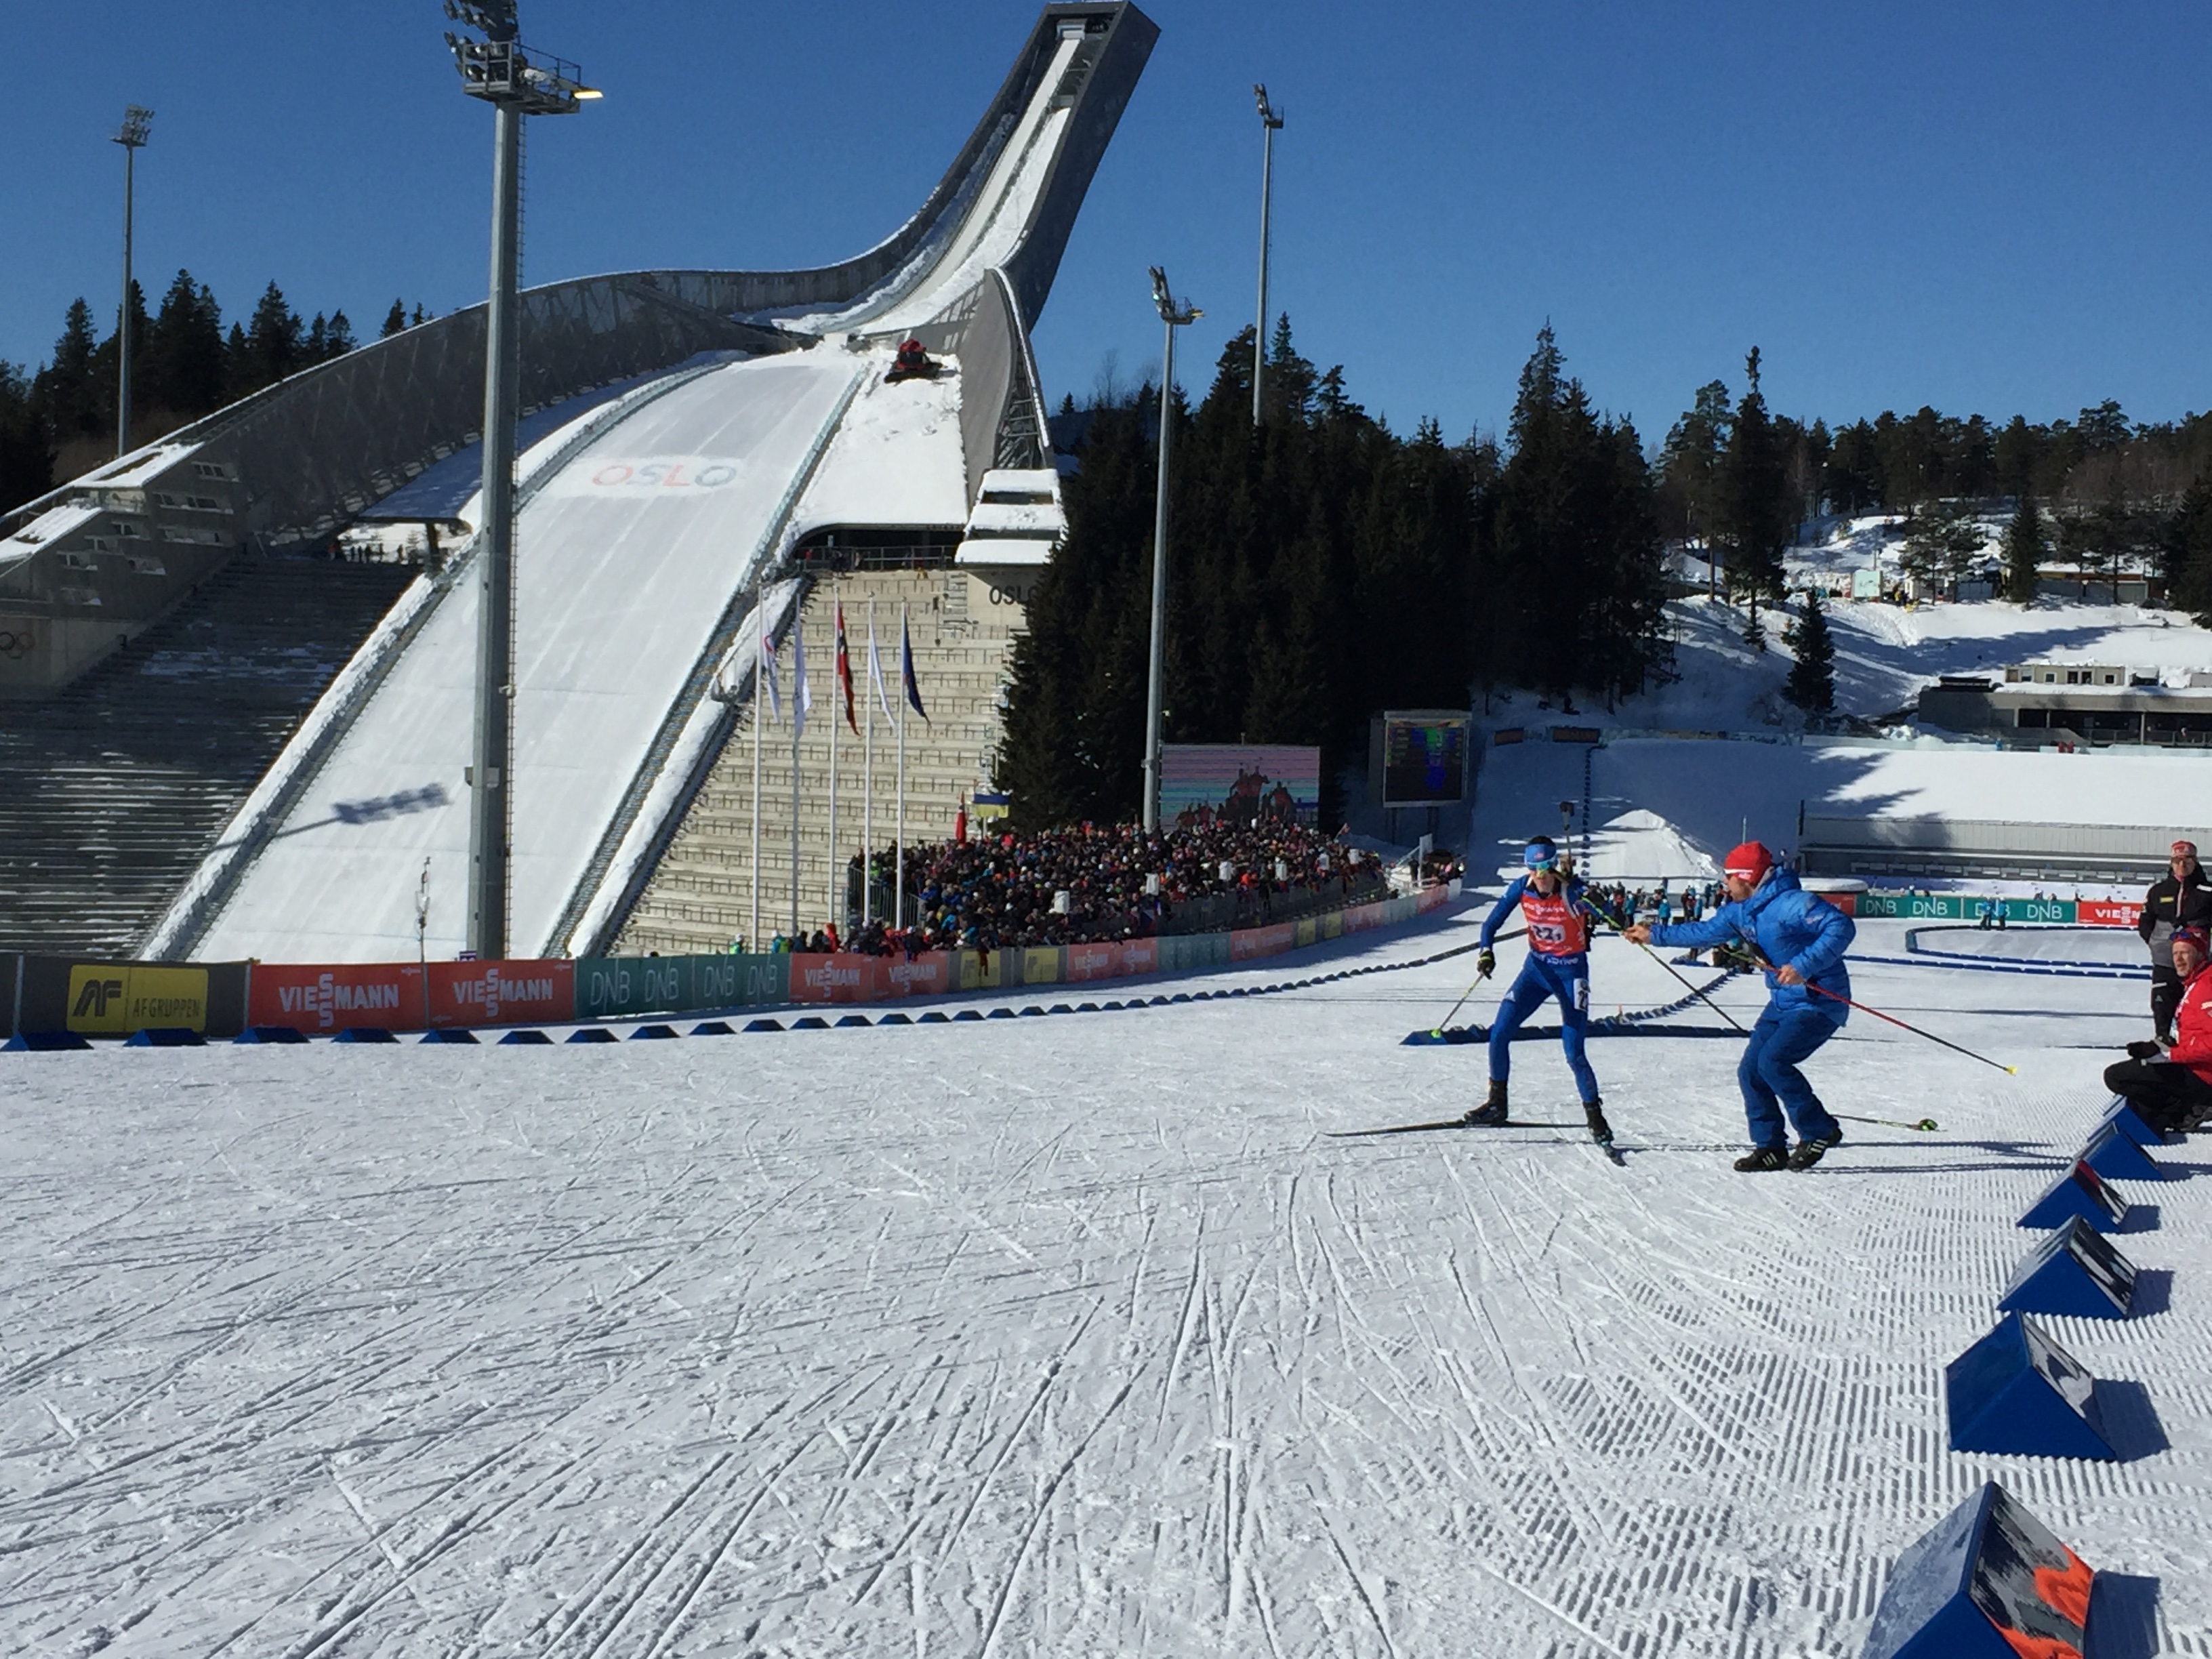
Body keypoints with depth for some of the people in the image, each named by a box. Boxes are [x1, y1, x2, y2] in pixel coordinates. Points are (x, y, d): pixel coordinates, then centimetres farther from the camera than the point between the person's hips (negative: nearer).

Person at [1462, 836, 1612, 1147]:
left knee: (1573, 1054, -9)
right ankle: (1497, 1105, 15)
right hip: (1537, 966, 4)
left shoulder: (1573, 891, -21)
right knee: (1499, 1035, -3)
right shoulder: (1521, 888, -10)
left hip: (1571, 971, -4)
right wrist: (1487, 951, -18)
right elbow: (1492, 923, -1)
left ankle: (1595, 1116, 11)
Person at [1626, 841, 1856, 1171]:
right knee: (1751, 1070, 2)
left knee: (1772, 1061, -21)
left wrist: (1804, 965, -37)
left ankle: (1820, 1131, -7)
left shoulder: (1791, 904, -22)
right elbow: (1705, 931, 24)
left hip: (1819, 1001, -9)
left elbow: (1841, 927, -30)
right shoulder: (1740, 911, 7)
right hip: (1783, 1003, 9)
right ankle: (1770, 1147, 10)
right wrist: (1655, 935, 29)